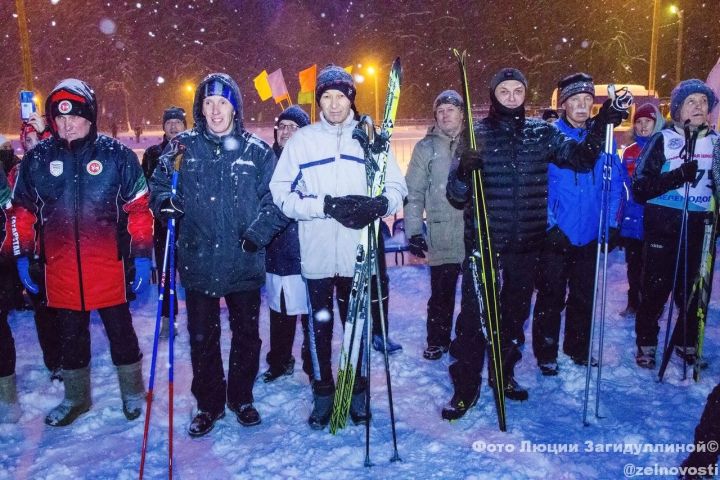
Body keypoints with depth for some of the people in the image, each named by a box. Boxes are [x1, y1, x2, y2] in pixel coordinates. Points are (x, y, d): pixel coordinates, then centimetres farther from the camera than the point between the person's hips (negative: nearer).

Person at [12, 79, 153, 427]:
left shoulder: (116, 154, -4)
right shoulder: (38, 158, 4)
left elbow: (138, 208, -3)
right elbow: (22, 211, 11)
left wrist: (141, 255, -6)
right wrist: (23, 257, 8)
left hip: (109, 265, -3)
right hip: (59, 268, 3)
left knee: (120, 330, 10)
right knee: (70, 336, 17)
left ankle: (133, 392, 30)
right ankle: (76, 398, 35)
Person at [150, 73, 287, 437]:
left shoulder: (257, 150, 0)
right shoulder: (183, 147, 2)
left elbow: (276, 198, -1)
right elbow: (158, 183, 8)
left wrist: (259, 232, -14)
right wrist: (165, 201, -13)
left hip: (245, 261, 0)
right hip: (198, 260, 1)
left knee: (246, 334, 12)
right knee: (201, 336, 10)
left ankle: (241, 398, 32)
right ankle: (209, 403, 28)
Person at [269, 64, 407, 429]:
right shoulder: (301, 140, 1)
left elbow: (397, 188, 3)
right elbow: (282, 194, -5)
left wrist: (379, 205, -20)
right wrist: (326, 206, -18)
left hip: (358, 253, 0)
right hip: (317, 254, 0)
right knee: (322, 323, 12)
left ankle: (356, 390, 30)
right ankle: (324, 391, 29)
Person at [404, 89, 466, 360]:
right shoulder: (426, 148, 4)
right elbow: (413, 193, 0)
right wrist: (414, 231, -6)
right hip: (441, 238, -1)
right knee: (441, 294, 7)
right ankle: (437, 341, 25)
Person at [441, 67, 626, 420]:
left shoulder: (542, 132, 5)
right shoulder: (477, 133, -2)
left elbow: (581, 158, 0)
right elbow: (457, 195, -7)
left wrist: (601, 126, -13)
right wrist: (462, 171, -28)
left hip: (526, 241, 3)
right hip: (483, 239, -3)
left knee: (516, 309, 15)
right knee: (473, 311, -3)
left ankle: (504, 373, 34)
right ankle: (466, 386, 9)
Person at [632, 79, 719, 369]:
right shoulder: (662, 140, -2)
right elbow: (640, 188, -10)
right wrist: (678, 176, -23)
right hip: (663, 228, -3)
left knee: (693, 290, 9)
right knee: (655, 290, 3)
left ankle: (686, 342, 28)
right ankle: (646, 344, 18)